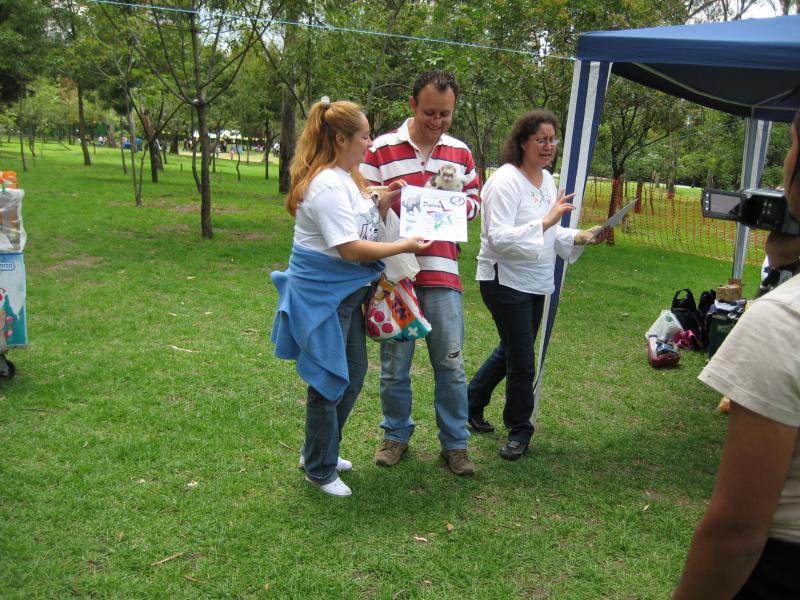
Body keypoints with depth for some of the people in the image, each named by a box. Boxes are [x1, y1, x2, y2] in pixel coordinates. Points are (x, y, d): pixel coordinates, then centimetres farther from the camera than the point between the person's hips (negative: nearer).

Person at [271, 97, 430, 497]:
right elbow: (351, 248, -26)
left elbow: (363, 228, 17)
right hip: (322, 296, -10)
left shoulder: (346, 178, 10)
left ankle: (318, 452, 35)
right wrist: (404, 246, -18)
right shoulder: (327, 186, -22)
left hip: (346, 292, 10)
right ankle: (319, 469, 22)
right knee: (329, 381, 2)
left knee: (353, 372, 18)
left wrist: (384, 205, 2)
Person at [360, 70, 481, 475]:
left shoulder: (460, 153, 9)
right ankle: (396, 434, 29)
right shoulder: (381, 149, -2)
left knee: (451, 364, 7)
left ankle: (454, 442, 21)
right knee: (394, 364, 10)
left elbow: (475, 204, 15)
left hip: (442, 274, 2)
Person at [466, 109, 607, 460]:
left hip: (537, 284, 9)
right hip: (506, 282, -9)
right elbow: (499, 238, -26)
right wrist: (546, 221, -31)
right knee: (522, 362, 0)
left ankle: (471, 403, 40)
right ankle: (519, 431, 21)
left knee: (511, 350, 21)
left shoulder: (547, 180, 9)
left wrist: (581, 237, -1)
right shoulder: (505, 180, -18)